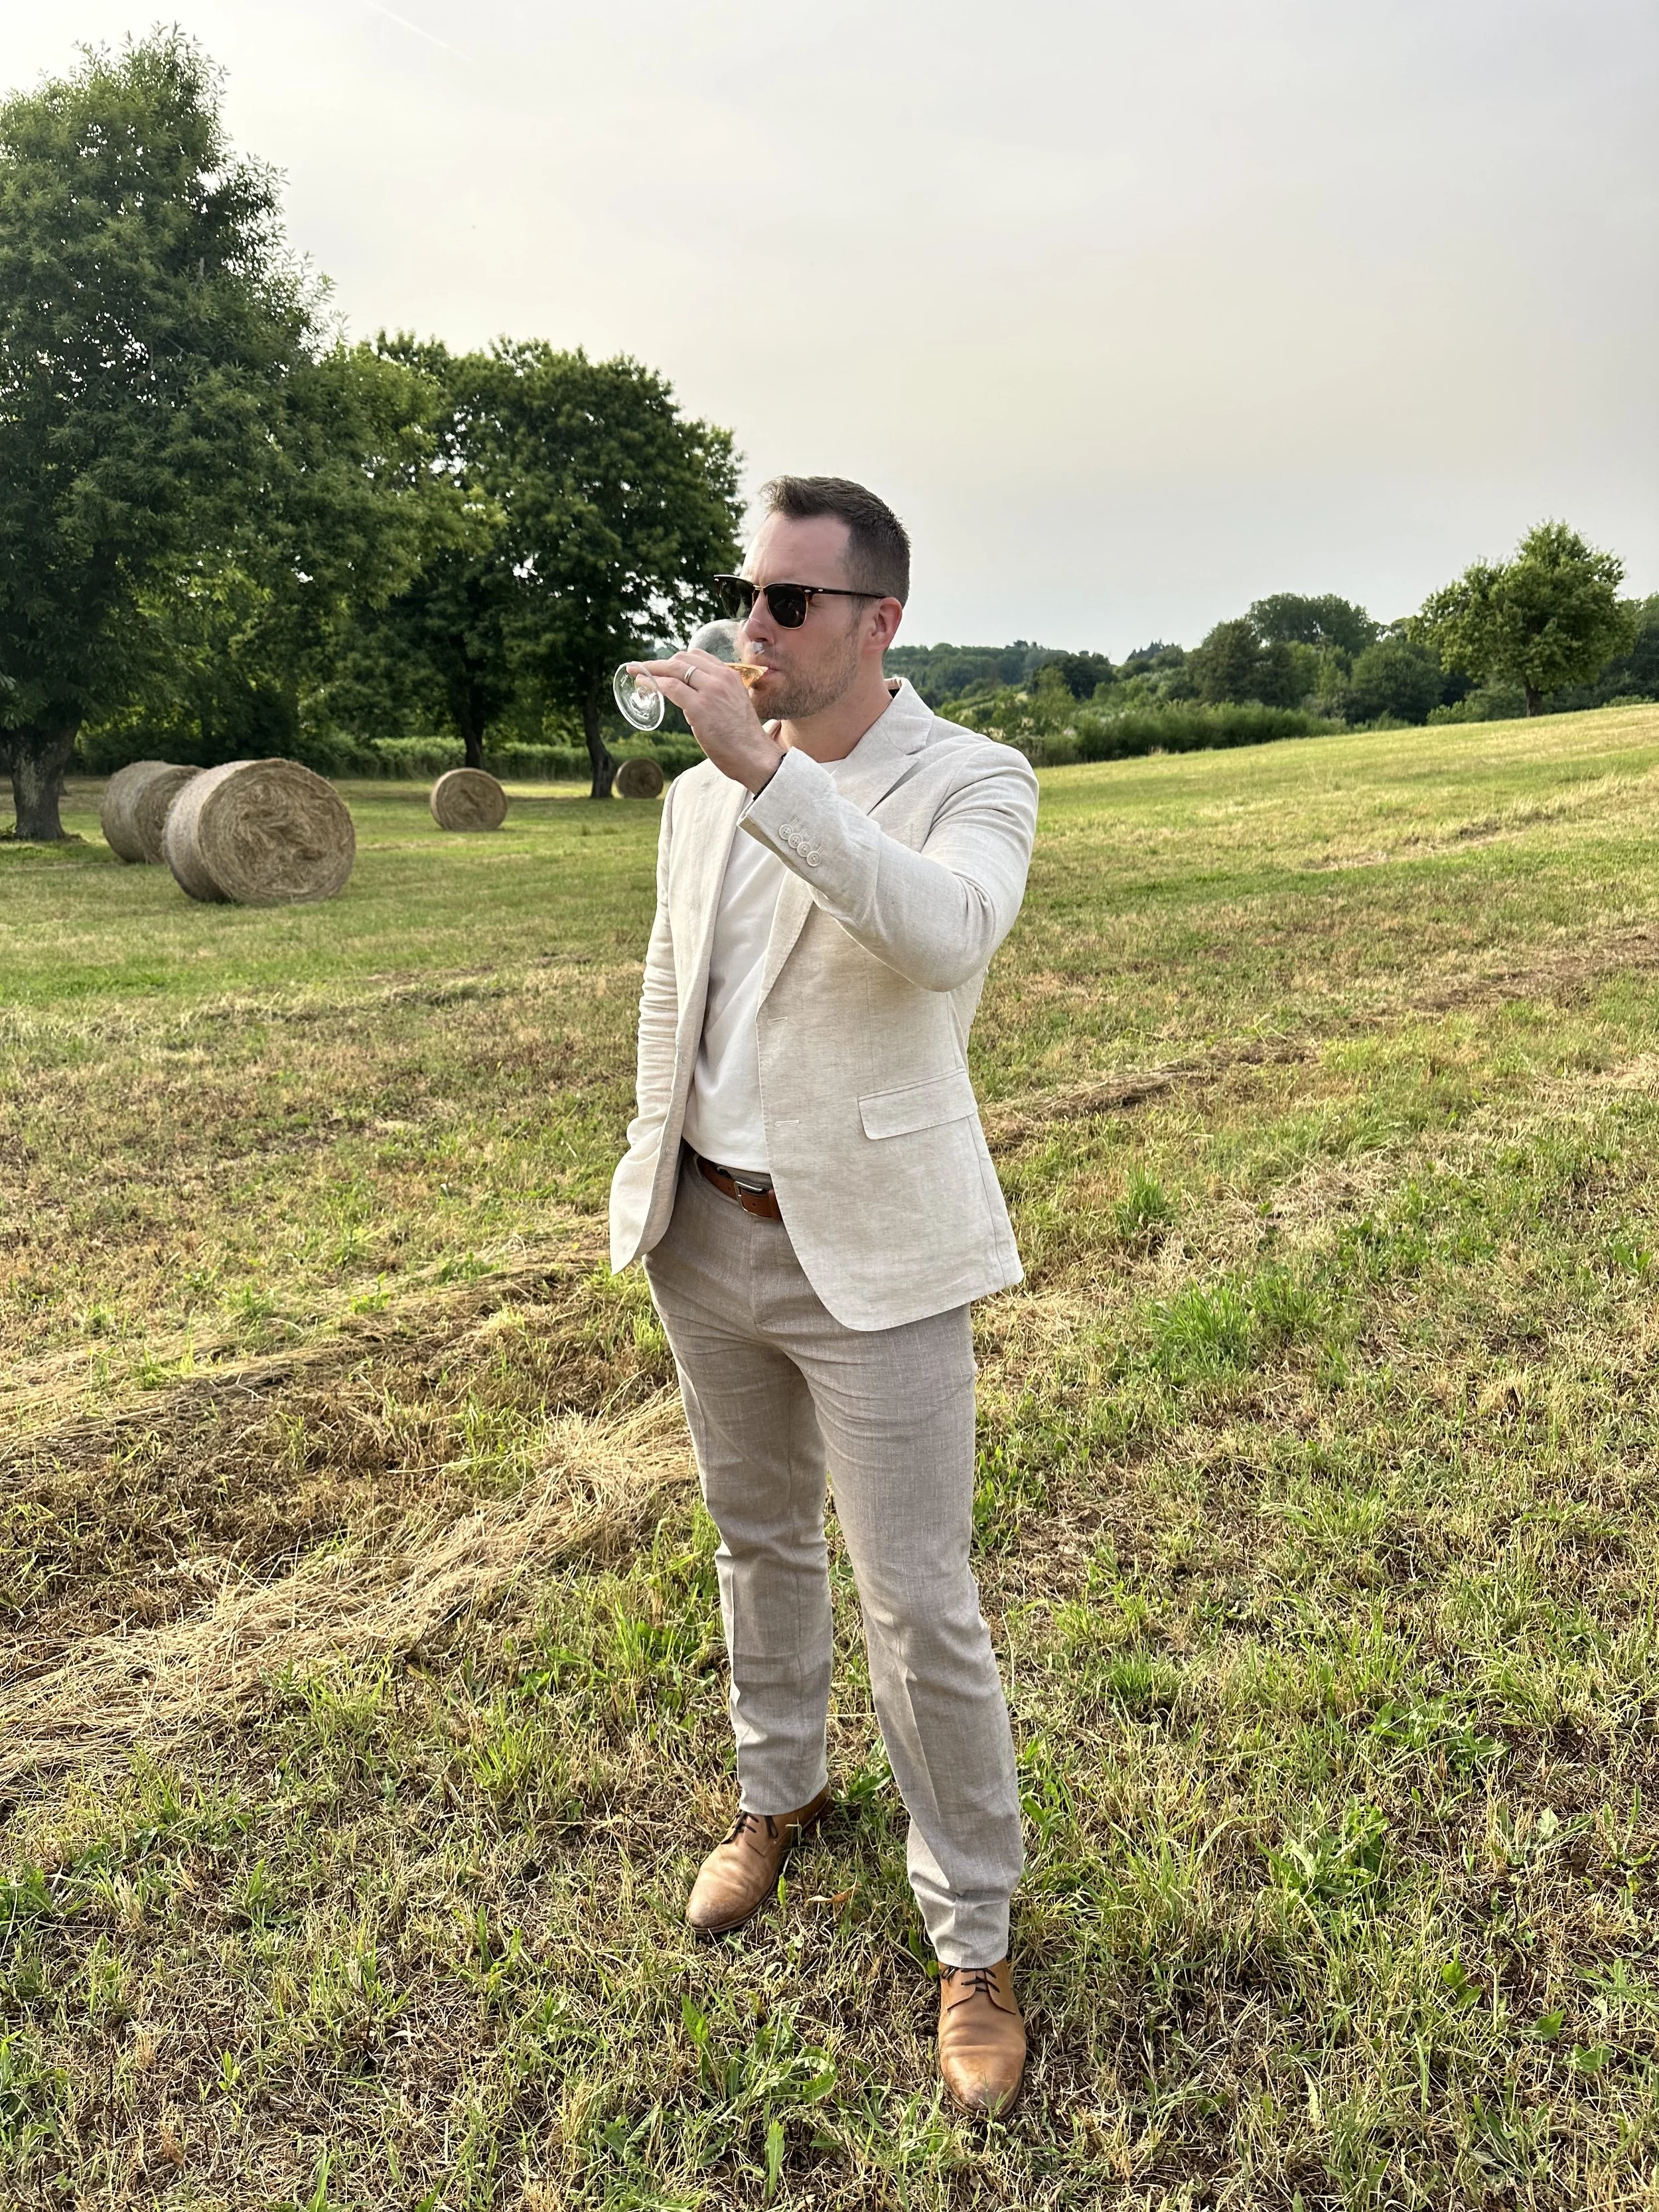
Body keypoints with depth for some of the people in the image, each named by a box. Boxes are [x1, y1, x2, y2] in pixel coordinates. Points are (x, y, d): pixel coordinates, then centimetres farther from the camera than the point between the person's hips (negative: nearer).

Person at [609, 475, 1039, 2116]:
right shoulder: (700, 794, 6)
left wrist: (767, 766, -35)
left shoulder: (971, 781, -11)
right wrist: (651, 1180, 14)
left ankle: (973, 1941, 23)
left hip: (870, 1253, -5)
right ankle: (777, 1794, 47)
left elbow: (945, 936, -33)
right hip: (707, 1238, 6)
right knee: (758, 1539, 22)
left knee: (921, 1607, 2)